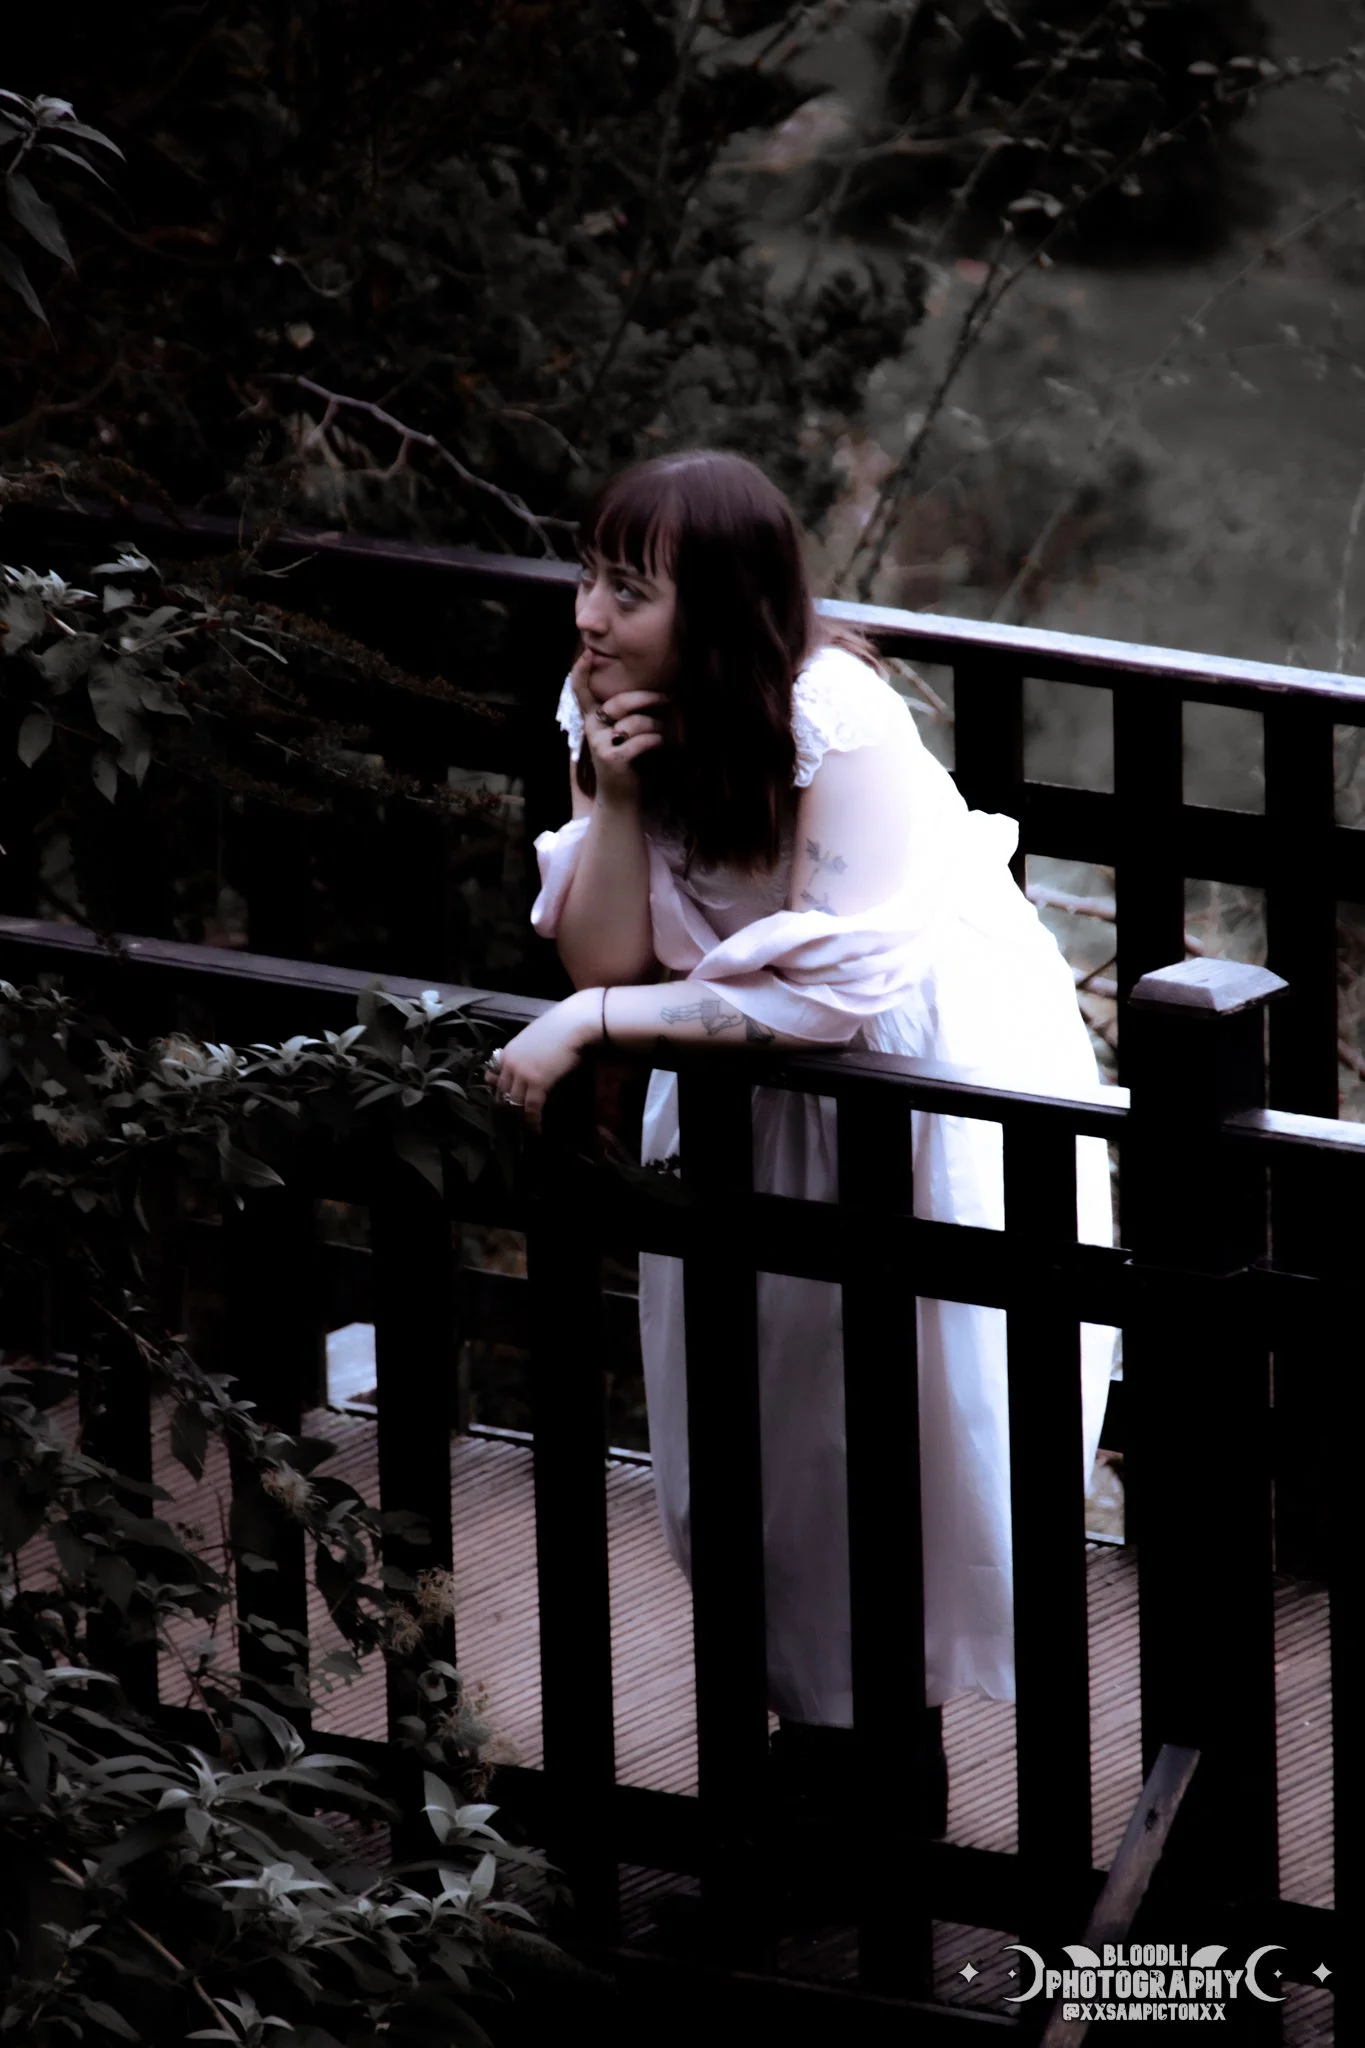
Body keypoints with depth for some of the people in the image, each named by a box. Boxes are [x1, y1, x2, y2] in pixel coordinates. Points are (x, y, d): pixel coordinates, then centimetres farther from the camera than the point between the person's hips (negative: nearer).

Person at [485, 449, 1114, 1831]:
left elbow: (841, 989, -36)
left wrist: (590, 1028, -35)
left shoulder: (838, 725, -31)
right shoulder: (616, 709, -12)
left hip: (934, 1050, -6)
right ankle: (811, 1710, 30)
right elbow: (607, 960, -13)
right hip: (753, 1067, 6)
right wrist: (615, 797, -28)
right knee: (750, 1416, 10)